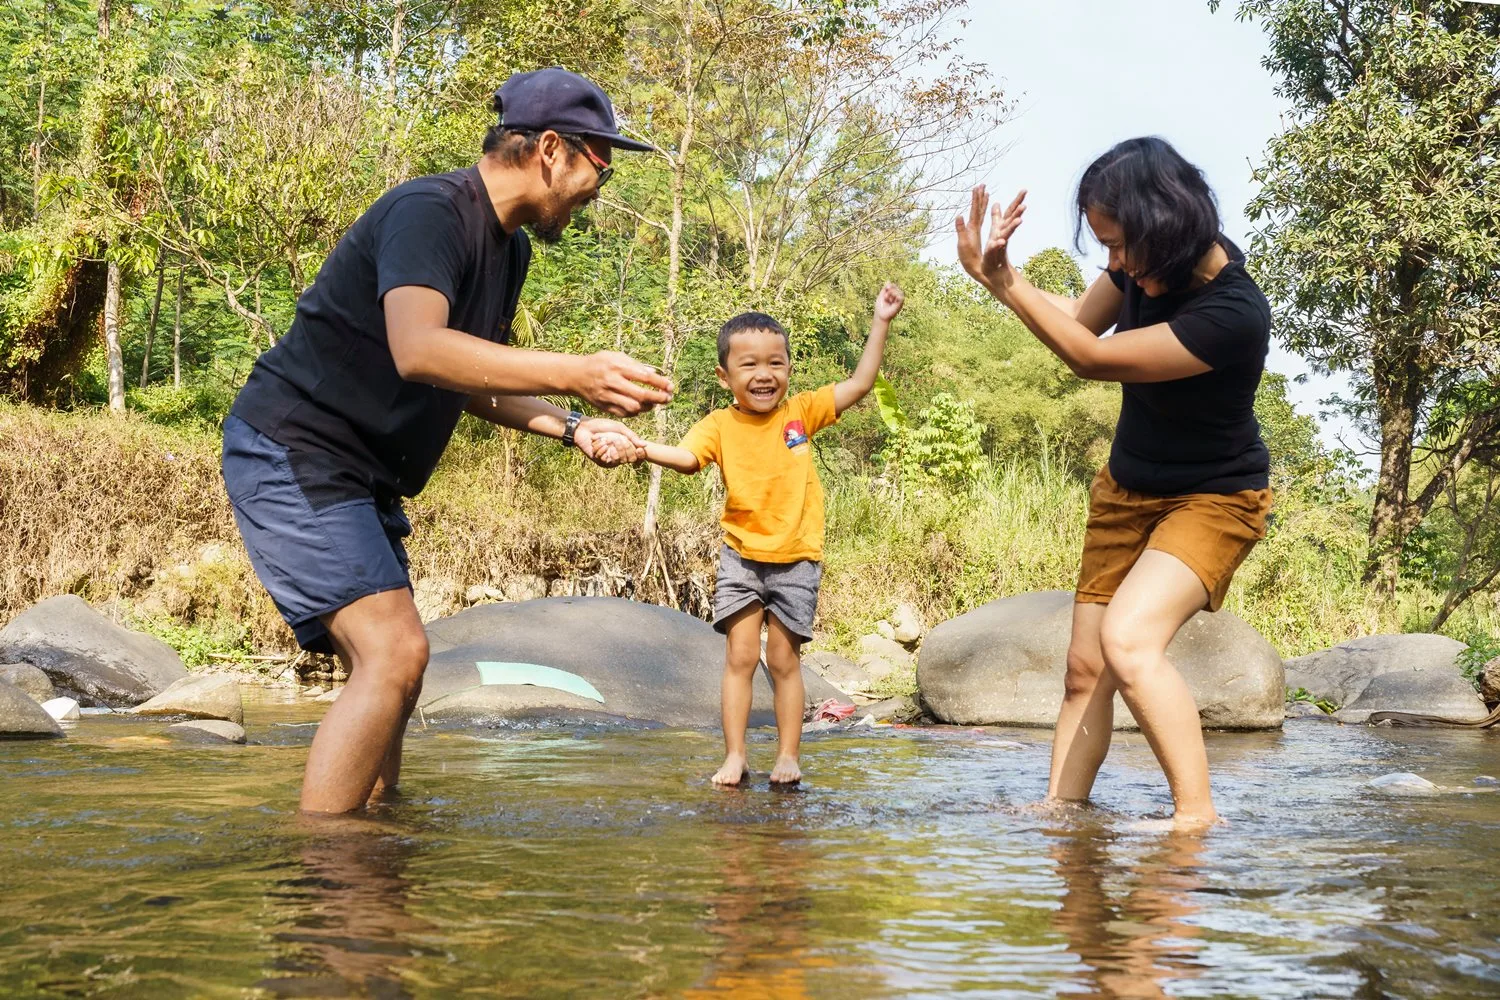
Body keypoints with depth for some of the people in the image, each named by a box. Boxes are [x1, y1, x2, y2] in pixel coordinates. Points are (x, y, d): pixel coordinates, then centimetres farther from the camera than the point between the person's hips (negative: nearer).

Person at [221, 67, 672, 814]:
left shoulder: (508, 248, 11)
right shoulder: (430, 213, -20)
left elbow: (471, 381, 19)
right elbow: (418, 351, -37)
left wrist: (572, 429, 5)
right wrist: (575, 374, -45)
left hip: (358, 473, 11)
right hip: (293, 453, -11)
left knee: (388, 666, 12)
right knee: (393, 652, -20)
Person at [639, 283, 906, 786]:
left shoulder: (801, 411, -3)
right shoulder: (719, 426, -6)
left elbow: (859, 384, -4)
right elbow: (686, 458, -23)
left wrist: (880, 323, -8)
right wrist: (640, 447, -41)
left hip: (795, 561, 0)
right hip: (741, 558, 0)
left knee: (784, 659, 6)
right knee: (740, 656, -1)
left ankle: (788, 757, 13)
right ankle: (735, 756, 6)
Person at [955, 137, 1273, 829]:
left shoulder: (1231, 315, -33)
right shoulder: (1149, 264, -10)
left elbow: (1092, 358, -27)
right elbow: (1081, 318, 11)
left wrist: (1002, 280, -24)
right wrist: (996, 271, -4)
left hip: (1213, 499, -8)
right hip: (1126, 489, 8)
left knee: (1128, 640, -28)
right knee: (1084, 670, 5)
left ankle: (1196, 813, -21)